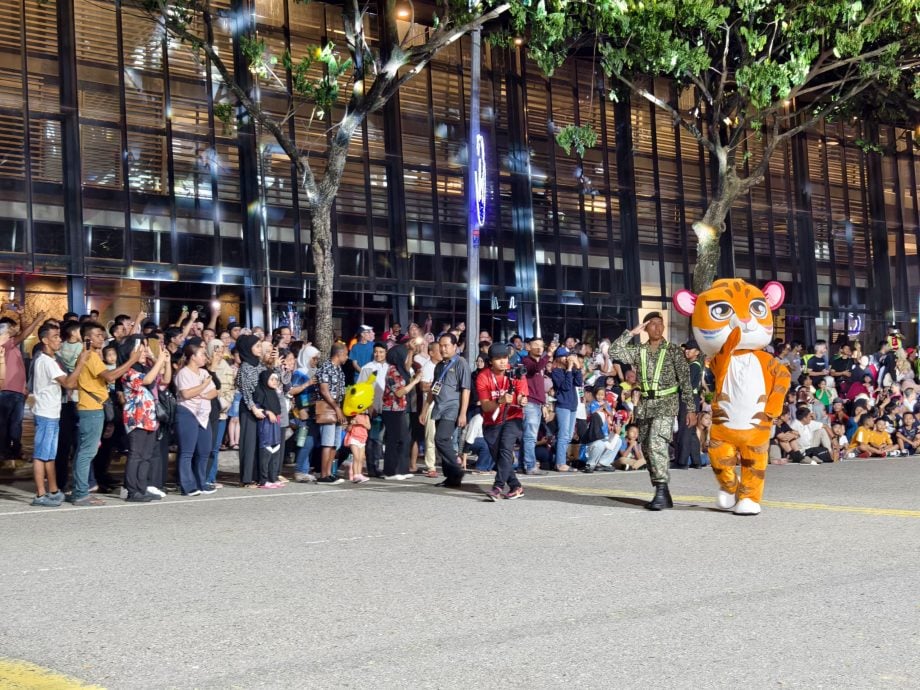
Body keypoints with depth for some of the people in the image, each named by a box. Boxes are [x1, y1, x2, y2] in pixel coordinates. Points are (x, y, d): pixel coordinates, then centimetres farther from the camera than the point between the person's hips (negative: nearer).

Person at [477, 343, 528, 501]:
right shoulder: (483, 378, -10)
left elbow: (521, 398, -13)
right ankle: (516, 487, 19)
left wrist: (522, 401, -37)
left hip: (512, 419, -2)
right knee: (498, 457, 3)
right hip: (491, 423, 2)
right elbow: (485, 406, -16)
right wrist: (500, 401, -35)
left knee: (506, 449, -23)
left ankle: (498, 487, -27)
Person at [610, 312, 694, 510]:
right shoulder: (639, 351, 9)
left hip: (666, 404, -5)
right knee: (647, 449, 6)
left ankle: (662, 491, -23)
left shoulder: (673, 351, 0)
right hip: (644, 404, 5)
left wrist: (690, 409, -5)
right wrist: (631, 333, -5)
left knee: (656, 443, -23)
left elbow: (685, 380, -1)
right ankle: (662, 495, 14)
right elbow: (615, 351, -3)